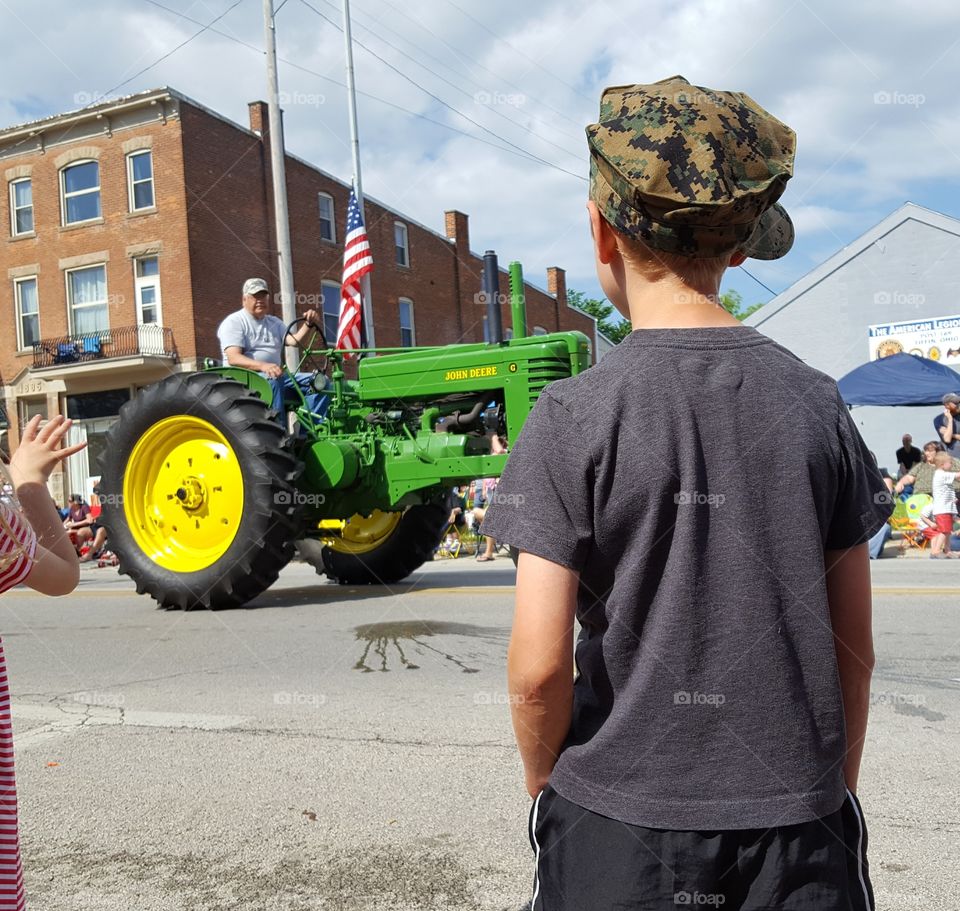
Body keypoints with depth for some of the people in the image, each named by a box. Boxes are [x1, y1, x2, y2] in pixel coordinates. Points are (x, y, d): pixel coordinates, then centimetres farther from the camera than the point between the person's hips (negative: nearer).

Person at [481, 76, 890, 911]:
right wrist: (834, 786, 16)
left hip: (620, 823, -2)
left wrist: (543, 782, 4)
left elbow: (539, 665, -15)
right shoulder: (815, 406, -3)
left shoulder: (573, 418, -13)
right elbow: (854, 647, 2)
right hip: (795, 820, 3)